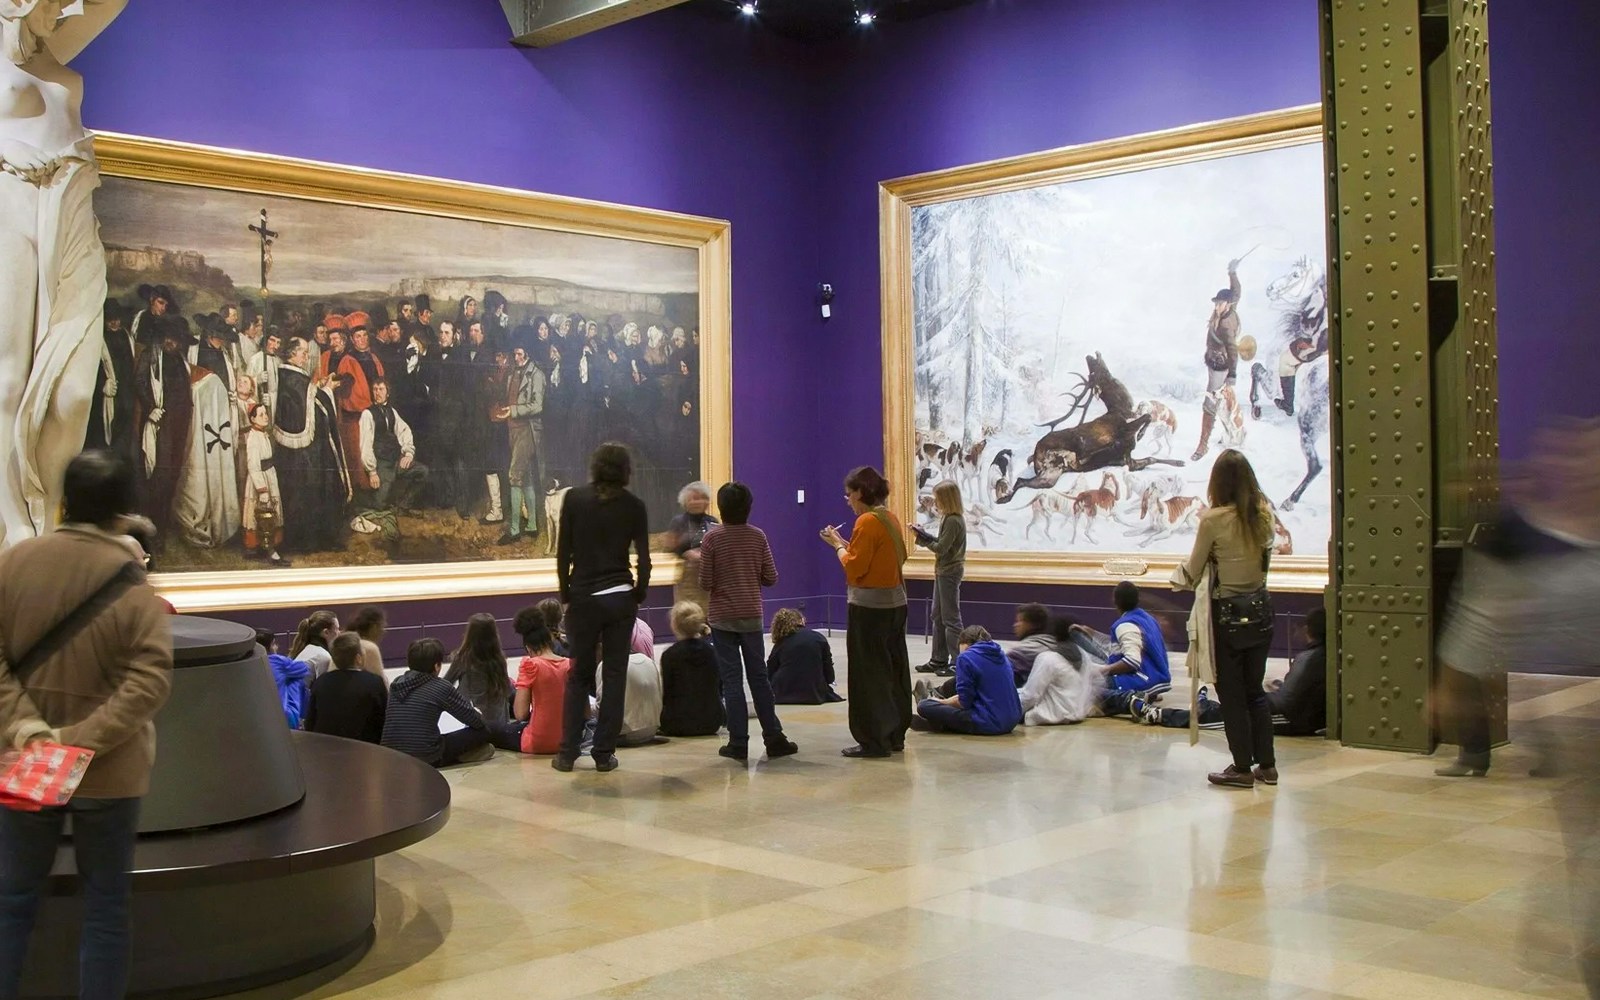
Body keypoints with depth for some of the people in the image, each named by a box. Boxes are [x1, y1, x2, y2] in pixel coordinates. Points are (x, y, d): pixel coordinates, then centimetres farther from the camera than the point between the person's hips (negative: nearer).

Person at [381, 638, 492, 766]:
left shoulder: (396, 683, 8)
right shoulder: (441, 688, -7)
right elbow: (477, 722, 1)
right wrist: (478, 715, 26)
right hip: (426, 758, -6)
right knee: (483, 730, 3)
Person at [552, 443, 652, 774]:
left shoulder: (575, 498, -2)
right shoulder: (634, 506, 0)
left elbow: (563, 552, -2)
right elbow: (644, 558, -1)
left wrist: (565, 595, 7)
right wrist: (638, 596, 11)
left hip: (583, 598, 0)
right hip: (620, 598, 0)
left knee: (579, 675, 10)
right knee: (614, 676, 6)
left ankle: (567, 753, 7)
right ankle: (604, 754, 6)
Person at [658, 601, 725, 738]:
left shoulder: (669, 655, -11)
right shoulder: (713, 650, -2)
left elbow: (666, 692, -4)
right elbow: (720, 686, 6)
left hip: (679, 724, -4)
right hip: (711, 722, 4)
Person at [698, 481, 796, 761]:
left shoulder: (712, 538, -9)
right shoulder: (758, 536, -2)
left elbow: (705, 583, -10)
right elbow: (771, 577, 0)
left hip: (722, 618, -2)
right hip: (752, 616, 2)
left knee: (731, 680, 2)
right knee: (759, 677, 11)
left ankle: (739, 743, 2)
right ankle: (774, 739, 13)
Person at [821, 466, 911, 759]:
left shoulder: (867, 522, -16)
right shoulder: (890, 518, 10)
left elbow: (854, 566, -17)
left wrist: (837, 545, -2)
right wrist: (845, 544, 11)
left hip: (870, 607, -9)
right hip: (895, 602, 9)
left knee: (869, 674, -3)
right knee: (894, 670, 13)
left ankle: (873, 741, 0)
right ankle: (895, 735, 21)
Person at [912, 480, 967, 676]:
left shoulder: (953, 521, -20)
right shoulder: (948, 518, 10)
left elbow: (941, 548, -21)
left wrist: (923, 539, -10)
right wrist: (924, 535, 0)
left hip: (950, 573, -10)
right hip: (943, 572, 10)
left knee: (951, 618, -4)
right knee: (938, 616, 14)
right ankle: (938, 660, 19)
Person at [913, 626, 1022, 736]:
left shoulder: (966, 657, -8)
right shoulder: (1001, 654, 14)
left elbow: (964, 702, -11)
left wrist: (943, 702, 8)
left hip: (987, 724, -8)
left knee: (923, 705, -6)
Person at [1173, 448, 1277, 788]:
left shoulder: (1214, 519, -16)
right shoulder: (1264, 514, -1)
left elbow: (1193, 574, -7)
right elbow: (1265, 560, 10)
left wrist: (1180, 578, 13)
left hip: (1228, 613, -5)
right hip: (1261, 608, 5)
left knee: (1231, 692, 5)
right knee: (1254, 689, 16)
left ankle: (1243, 768, 10)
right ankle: (1266, 764, 20)